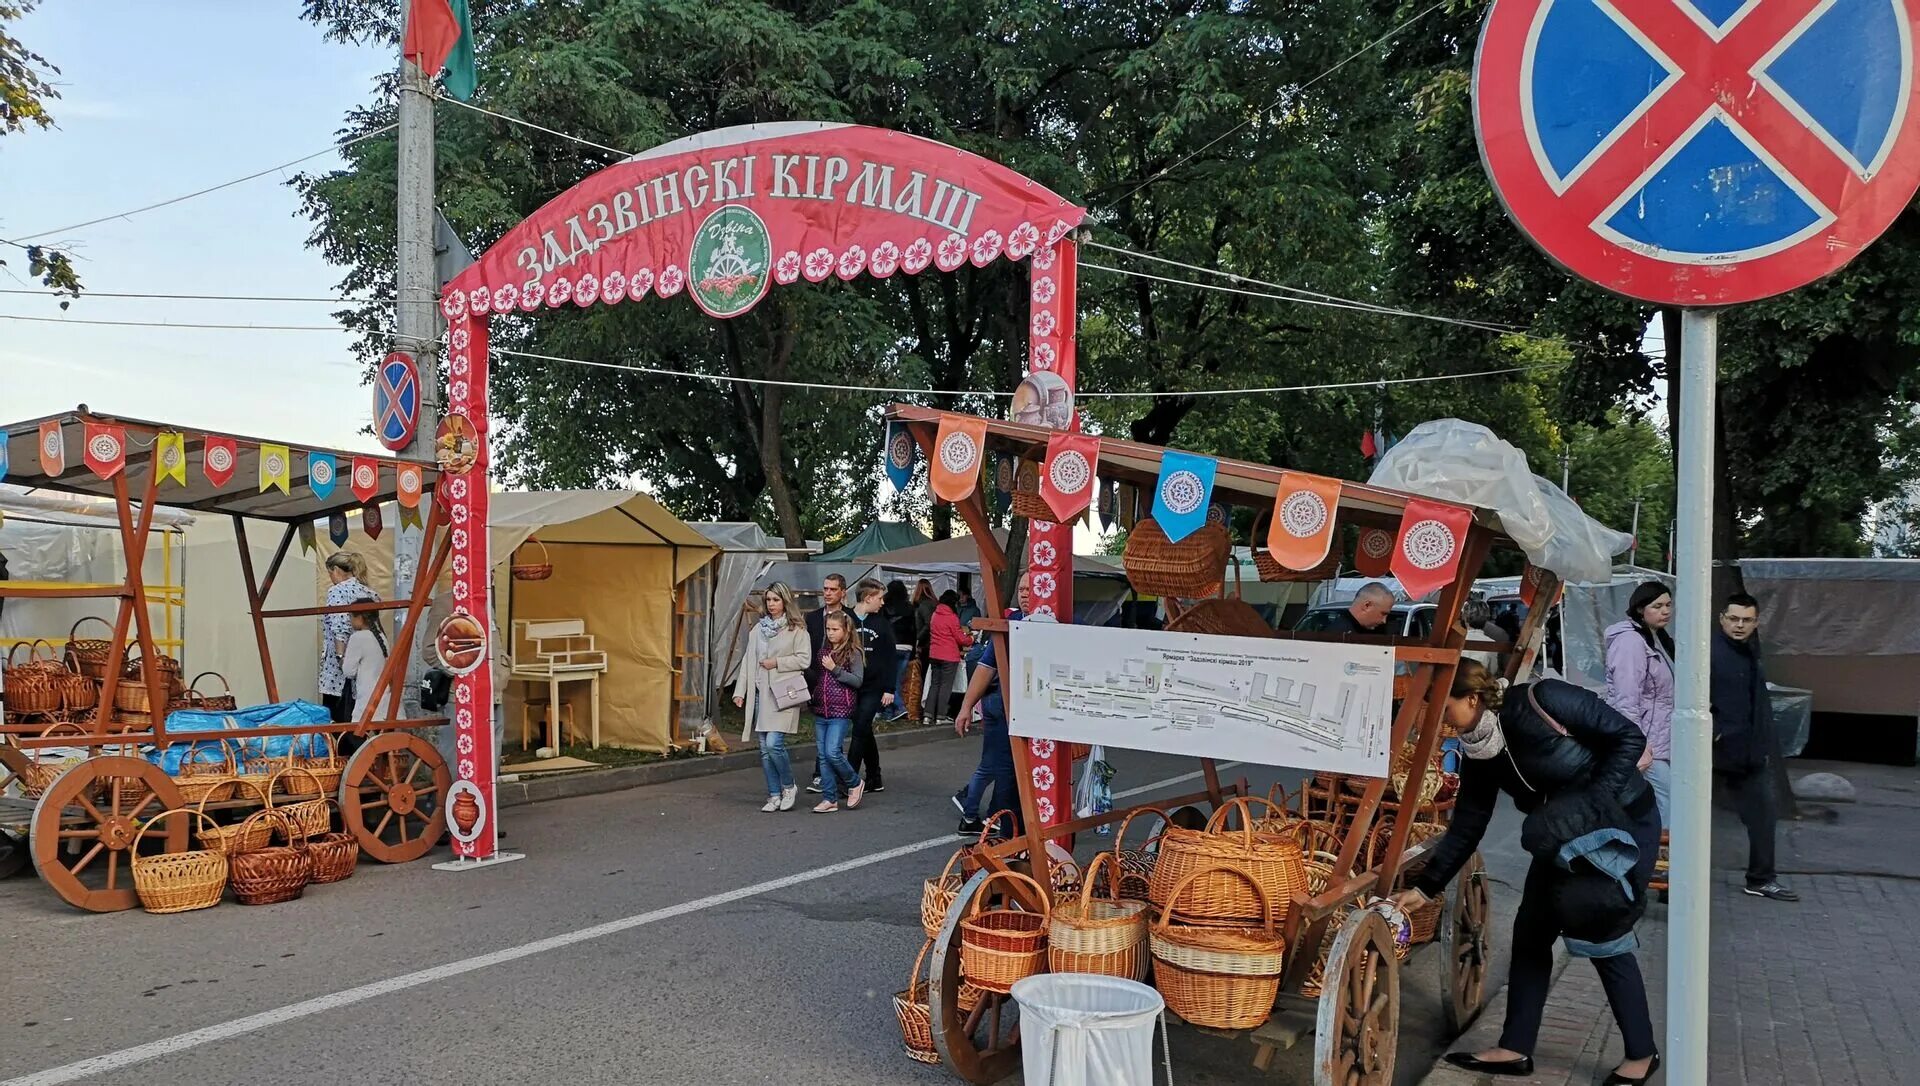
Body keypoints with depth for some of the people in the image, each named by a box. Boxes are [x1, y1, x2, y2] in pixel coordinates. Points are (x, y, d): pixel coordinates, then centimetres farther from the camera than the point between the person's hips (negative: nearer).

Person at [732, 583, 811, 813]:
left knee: (774, 743, -15)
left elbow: (804, 659, -7)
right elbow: (749, 660, 13)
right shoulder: (759, 628, 14)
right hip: (761, 693, 6)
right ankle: (774, 796, 15)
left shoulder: (796, 629, -2)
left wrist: (777, 662, -12)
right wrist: (740, 691, 7)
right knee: (765, 748, 6)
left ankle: (789, 787, 7)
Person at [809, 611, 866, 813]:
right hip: (821, 711, 7)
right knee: (823, 756, 6)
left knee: (832, 752, -14)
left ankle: (854, 783, 11)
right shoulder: (824, 650, 13)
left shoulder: (853, 653, -6)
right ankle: (829, 799, 12)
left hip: (841, 713, -7)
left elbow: (857, 680, -12)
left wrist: (835, 669, -17)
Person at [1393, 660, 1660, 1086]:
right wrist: (1424, 888, -2)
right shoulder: (1480, 753, -5)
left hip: (1625, 821, -7)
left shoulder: (1542, 701, -26)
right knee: (1531, 930, 4)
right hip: (1568, 836, 7)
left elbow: (1629, 736, -21)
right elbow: (1465, 828, 0)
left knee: (1606, 937, -7)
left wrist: (1594, 801, -28)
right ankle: (1516, 1049, 13)